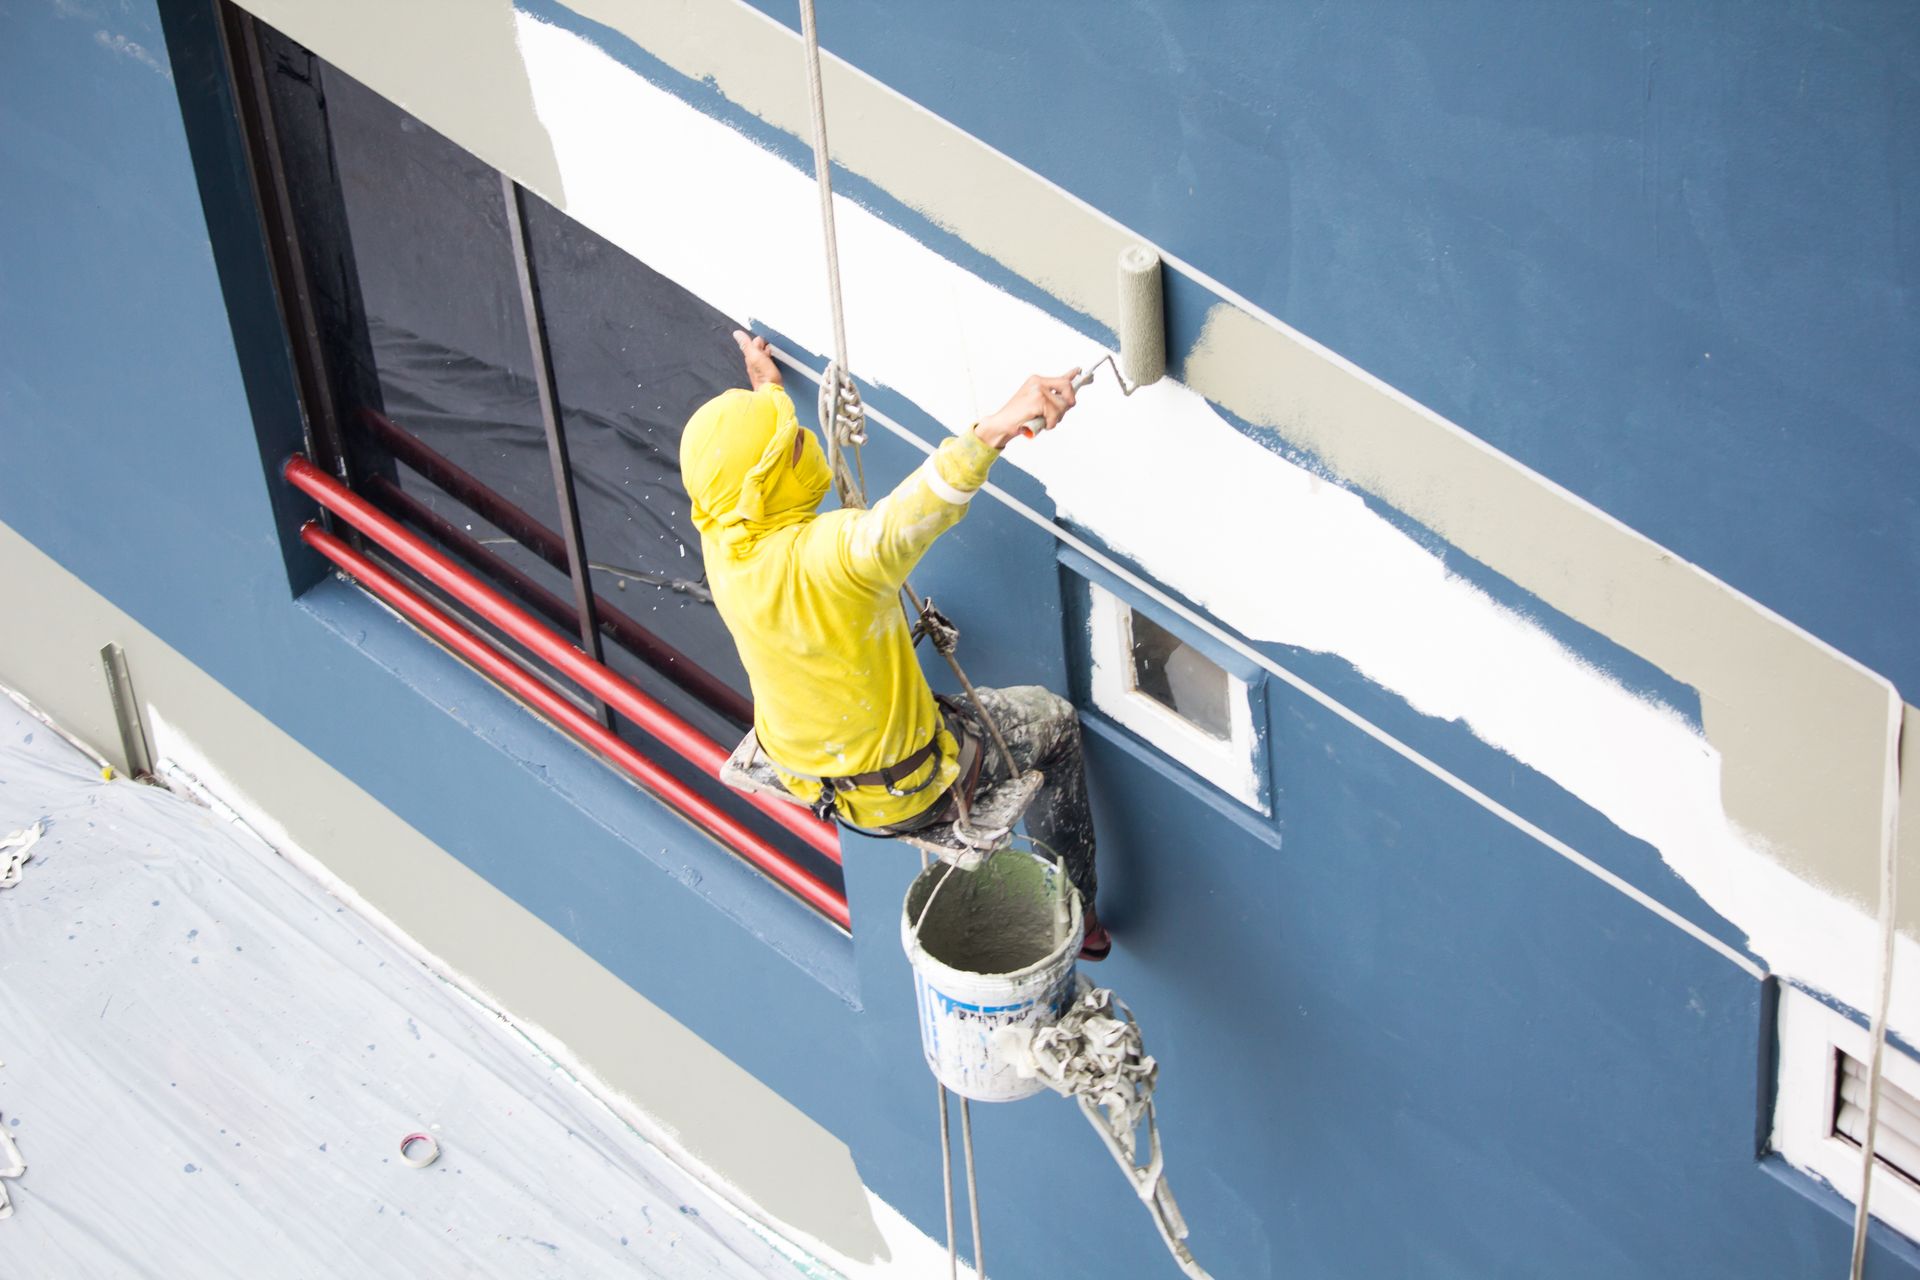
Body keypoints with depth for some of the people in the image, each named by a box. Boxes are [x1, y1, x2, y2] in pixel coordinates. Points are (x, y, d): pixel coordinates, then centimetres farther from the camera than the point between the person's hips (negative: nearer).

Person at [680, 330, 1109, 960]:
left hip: (800, 766, 8)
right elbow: (909, 517, -60)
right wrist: (998, 428, -74)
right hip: (897, 795, -7)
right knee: (1053, 720, 16)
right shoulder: (823, 552, -40)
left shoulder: (720, 541, -15)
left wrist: (766, 389, 27)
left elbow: (743, 467, 9)